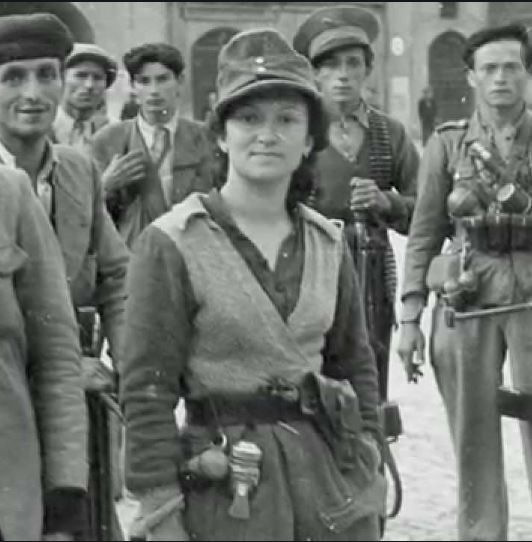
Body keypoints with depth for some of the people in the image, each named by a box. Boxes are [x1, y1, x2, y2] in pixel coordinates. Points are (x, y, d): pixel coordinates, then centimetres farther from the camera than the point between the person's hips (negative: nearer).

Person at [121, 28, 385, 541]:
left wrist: (366, 464, 9)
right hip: (228, 492, -4)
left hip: (332, 473, 4)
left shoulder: (327, 243, 5)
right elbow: (146, 390, -11)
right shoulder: (170, 244, -10)